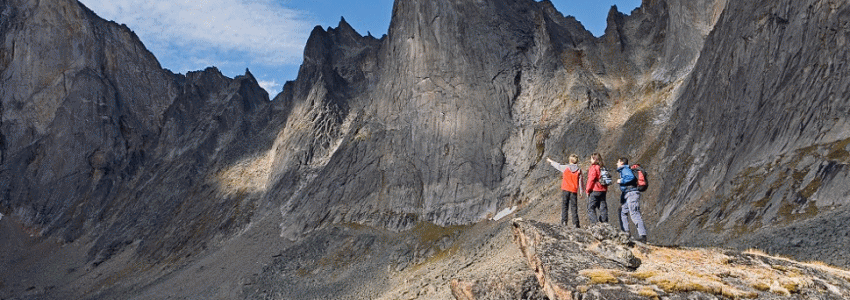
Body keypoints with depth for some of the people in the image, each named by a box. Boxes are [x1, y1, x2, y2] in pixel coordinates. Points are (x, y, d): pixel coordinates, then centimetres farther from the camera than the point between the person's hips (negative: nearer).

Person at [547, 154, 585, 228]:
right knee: (574, 207, 3)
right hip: (574, 190, 1)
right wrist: (581, 191, 9)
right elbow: (580, 181, 2)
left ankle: (564, 221, -2)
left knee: (564, 205, 6)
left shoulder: (565, 167, -2)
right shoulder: (579, 170, 0)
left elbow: (558, 165, 14)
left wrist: (550, 161, 31)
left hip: (566, 189, -1)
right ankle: (575, 223, 0)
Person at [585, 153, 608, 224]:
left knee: (591, 208, -4)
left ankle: (594, 223, -15)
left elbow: (591, 180, -13)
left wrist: (587, 190, -6)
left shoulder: (593, 167, -8)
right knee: (603, 208, 8)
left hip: (594, 191, -8)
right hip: (603, 191, 8)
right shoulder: (603, 167, 15)